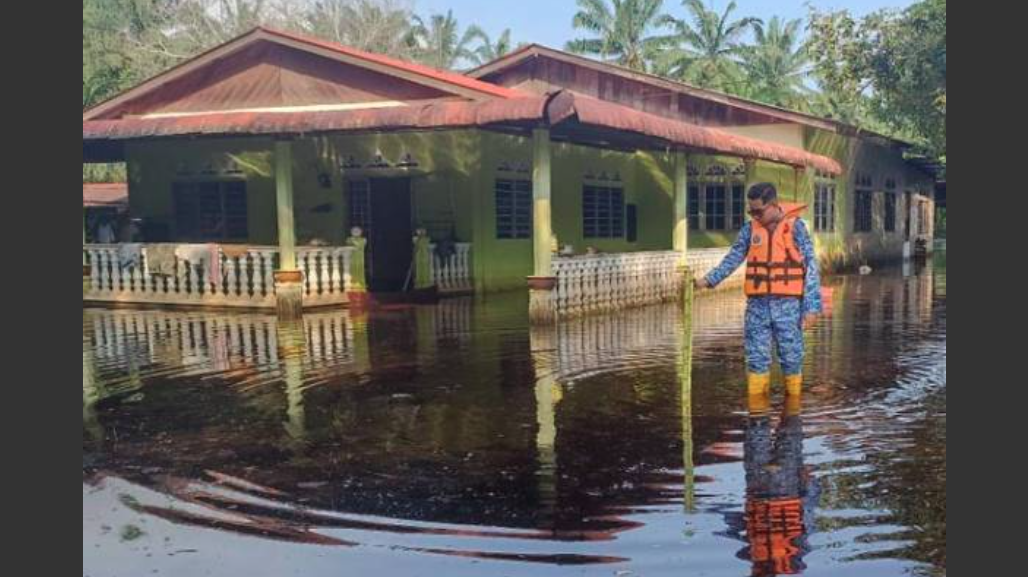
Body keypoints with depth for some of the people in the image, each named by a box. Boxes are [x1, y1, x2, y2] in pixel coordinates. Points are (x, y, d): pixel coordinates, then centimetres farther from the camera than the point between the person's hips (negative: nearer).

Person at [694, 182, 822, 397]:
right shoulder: (750, 229, 6)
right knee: (757, 359, 3)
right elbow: (733, 259, 3)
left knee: (792, 359, 5)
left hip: (787, 305, -2)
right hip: (757, 305, 2)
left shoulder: (796, 227, -2)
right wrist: (708, 280, -13)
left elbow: (811, 268, -3)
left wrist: (812, 307, -8)